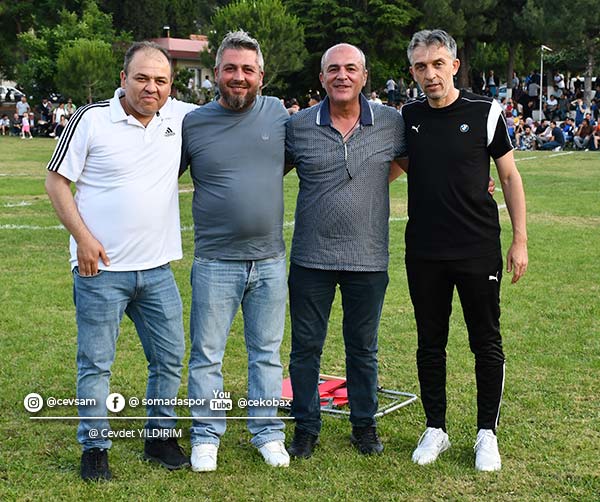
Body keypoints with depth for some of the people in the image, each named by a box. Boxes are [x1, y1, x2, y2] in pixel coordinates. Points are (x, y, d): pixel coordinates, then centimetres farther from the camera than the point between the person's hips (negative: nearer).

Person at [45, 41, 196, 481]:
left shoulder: (180, 117, 4)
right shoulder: (92, 119, -8)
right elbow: (57, 181, -3)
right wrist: (83, 237, -12)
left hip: (157, 270, 4)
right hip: (101, 268, -4)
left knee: (170, 358, 11)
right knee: (96, 363, 4)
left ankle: (160, 438, 27)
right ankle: (95, 448, 18)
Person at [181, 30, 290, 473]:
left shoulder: (278, 113, 2)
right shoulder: (193, 124, -3)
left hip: (270, 261, 2)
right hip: (215, 263, -2)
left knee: (267, 353, 13)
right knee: (207, 354, 7)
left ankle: (268, 433, 26)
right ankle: (206, 436, 22)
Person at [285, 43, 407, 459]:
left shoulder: (391, 123, -1)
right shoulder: (298, 126, -1)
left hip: (368, 258, 0)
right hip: (311, 258, 0)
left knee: (363, 347, 13)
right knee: (306, 346, 8)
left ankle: (365, 425, 29)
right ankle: (306, 428, 23)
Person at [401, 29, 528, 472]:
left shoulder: (484, 113, -3)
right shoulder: (408, 117, 5)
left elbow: (510, 176, 1)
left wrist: (520, 240, -3)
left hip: (479, 249, -2)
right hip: (424, 252, 3)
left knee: (487, 344, 5)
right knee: (430, 343, 10)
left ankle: (487, 433, 19)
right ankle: (436, 428, 24)